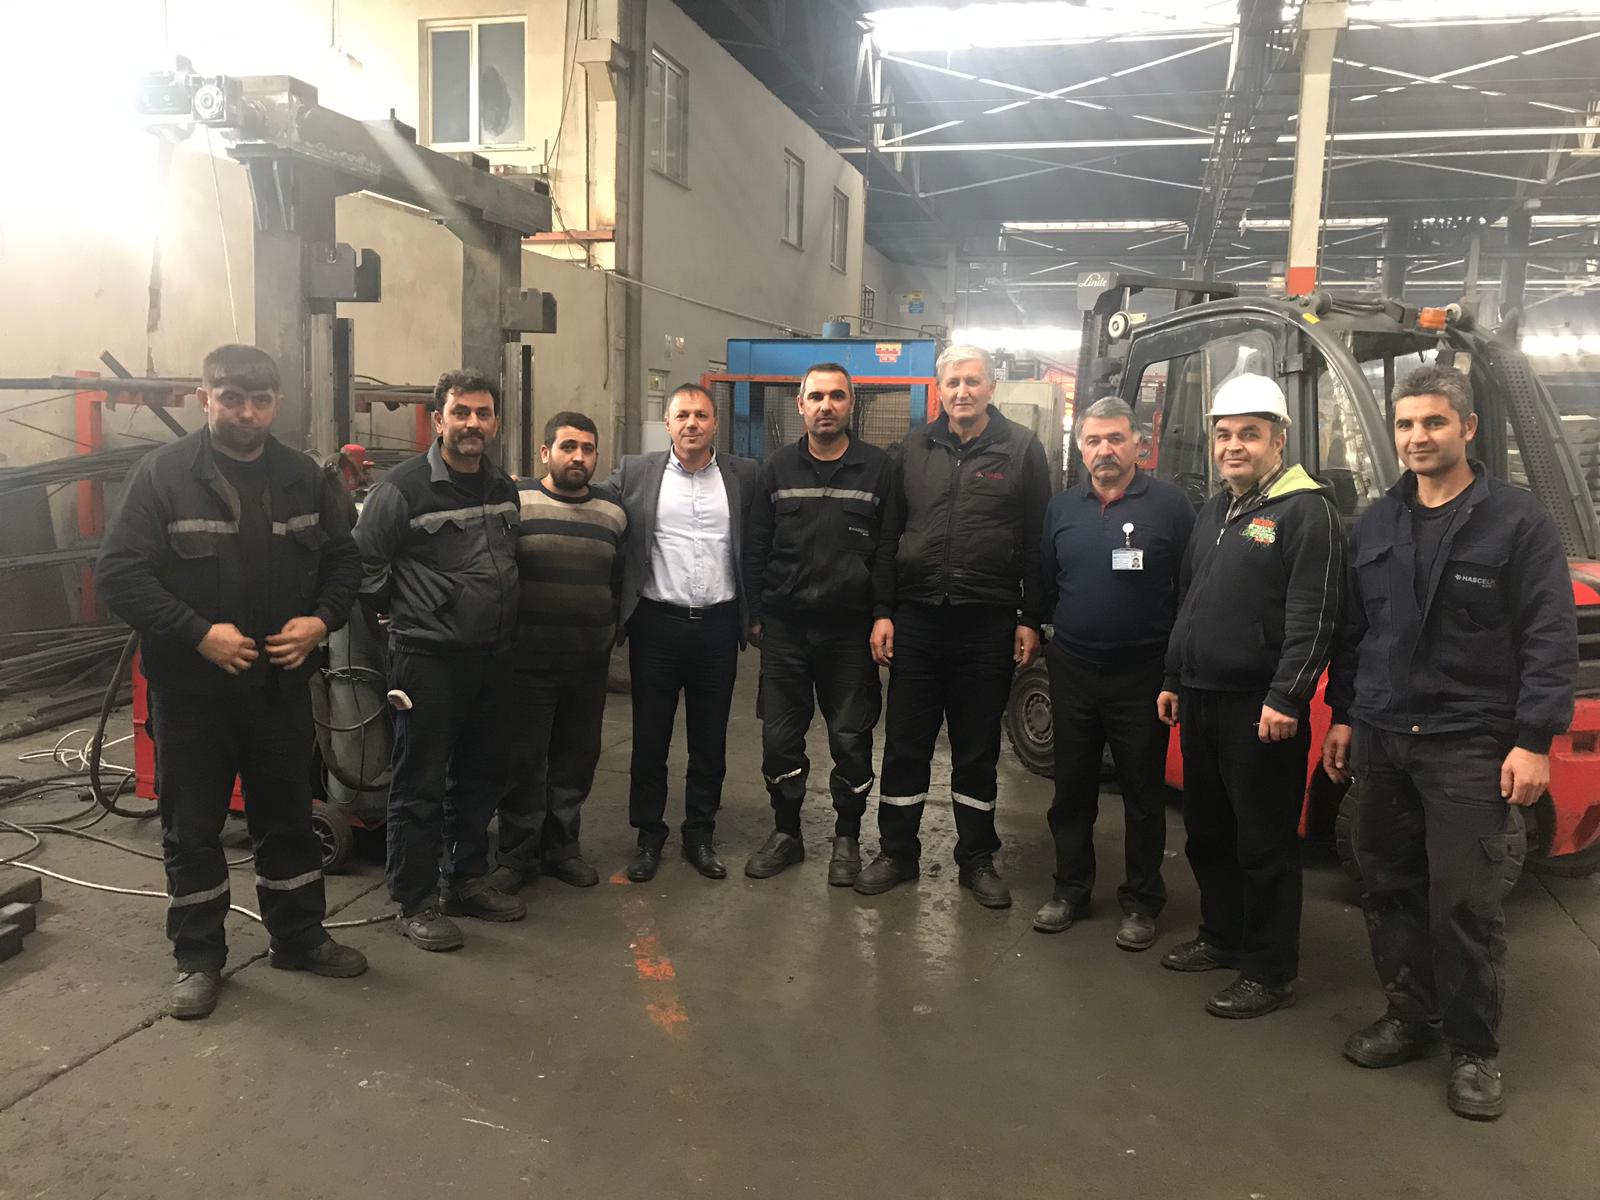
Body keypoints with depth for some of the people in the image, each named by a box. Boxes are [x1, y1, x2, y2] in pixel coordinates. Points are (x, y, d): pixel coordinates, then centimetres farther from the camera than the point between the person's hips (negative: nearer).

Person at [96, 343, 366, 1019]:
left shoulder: (303, 478, 3)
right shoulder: (163, 475, -10)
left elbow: (342, 560, 11)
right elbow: (118, 572, -13)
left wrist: (321, 620, -7)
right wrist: (198, 634, -22)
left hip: (282, 684, 4)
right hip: (190, 690, -3)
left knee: (289, 820, 16)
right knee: (192, 830, 10)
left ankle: (299, 938, 33)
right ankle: (198, 958, 27)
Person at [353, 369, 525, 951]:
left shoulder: (503, 488, 9)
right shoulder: (403, 487, -12)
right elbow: (364, 565, -9)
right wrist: (407, 612, -2)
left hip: (492, 656, 7)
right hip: (428, 658, -7)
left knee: (481, 775, 16)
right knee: (420, 784, 1)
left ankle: (466, 880, 31)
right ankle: (415, 902, 14)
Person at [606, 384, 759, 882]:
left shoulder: (743, 476, 4)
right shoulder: (634, 472, 1)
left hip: (718, 624, 1)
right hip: (657, 623, -1)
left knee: (710, 741, 10)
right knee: (649, 738, 8)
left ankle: (700, 836, 25)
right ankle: (648, 837, 23)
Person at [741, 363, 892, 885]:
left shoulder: (877, 467, -1)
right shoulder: (778, 467, 6)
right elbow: (756, 547, 8)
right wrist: (757, 613, 4)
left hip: (850, 627, -2)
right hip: (785, 626, 2)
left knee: (851, 739, 6)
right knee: (780, 735, 8)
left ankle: (847, 838, 24)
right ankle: (786, 832, 25)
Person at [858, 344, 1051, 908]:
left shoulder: (1021, 449, 1)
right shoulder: (915, 448, 8)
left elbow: (1037, 540, 0)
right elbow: (889, 534, 8)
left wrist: (1031, 619, -3)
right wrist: (883, 611, 3)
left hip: (987, 623, -2)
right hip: (916, 618, 2)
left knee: (978, 750, 10)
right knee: (905, 744, 8)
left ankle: (977, 860, 24)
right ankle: (897, 852, 22)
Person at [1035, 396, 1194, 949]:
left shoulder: (1170, 504, -6)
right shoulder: (1062, 508, 8)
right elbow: (1044, 581, 15)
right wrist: (1039, 636, 8)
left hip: (1141, 675, -4)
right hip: (1073, 670, 4)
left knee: (1143, 793, 7)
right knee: (1072, 788, 13)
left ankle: (1141, 902, 20)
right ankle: (1070, 891, 26)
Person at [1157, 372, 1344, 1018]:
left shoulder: (1305, 511, -10)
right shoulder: (1214, 512, 16)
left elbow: (1313, 617, -17)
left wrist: (1286, 698, -22)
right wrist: (1173, 679, 20)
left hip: (1260, 710, -8)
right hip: (1201, 700, 9)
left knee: (1265, 844, 1)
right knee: (1207, 831, 18)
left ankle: (1270, 972, 12)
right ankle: (1221, 936, 35)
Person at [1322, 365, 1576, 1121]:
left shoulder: (1518, 522, -5)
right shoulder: (1377, 524, 12)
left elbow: (1550, 640, -8)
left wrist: (1534, 740, -14)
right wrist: (1344, 715, 14)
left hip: (1471, 746, -5)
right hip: (1381, 739, 6)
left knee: (1465, 904, -1)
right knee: (1387, 888, 12)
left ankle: (1474, 1050, 15)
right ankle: (1411, 1017, 28)